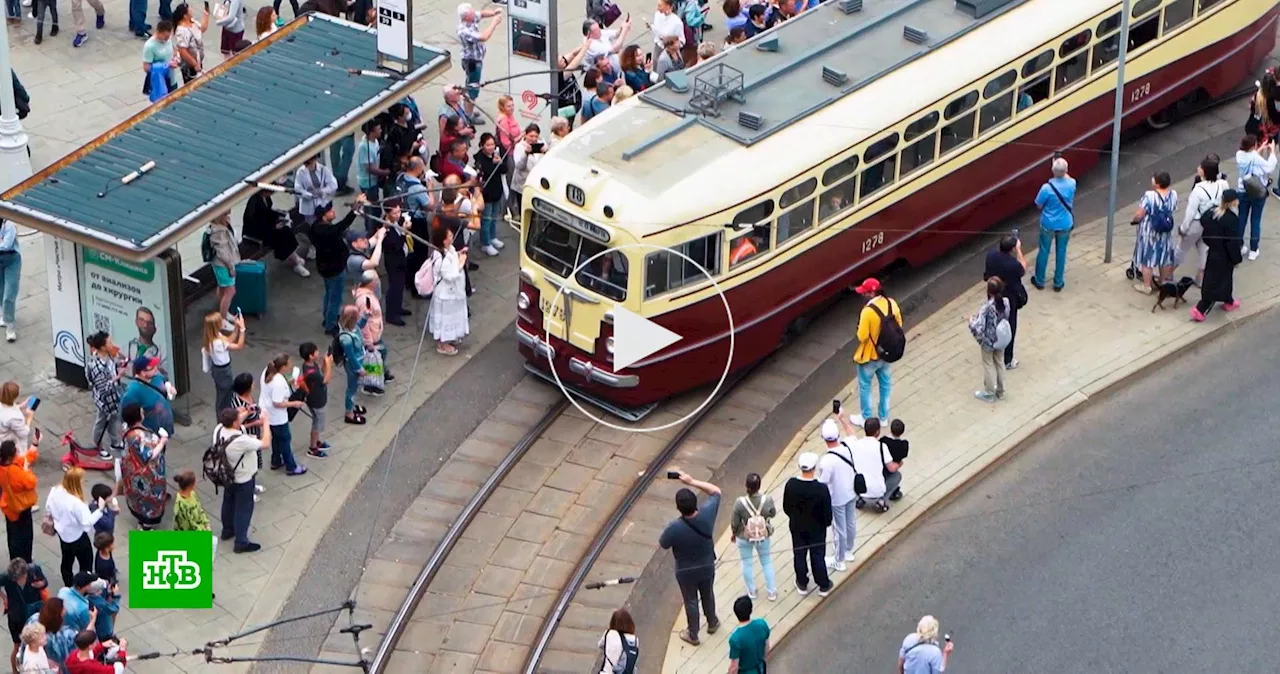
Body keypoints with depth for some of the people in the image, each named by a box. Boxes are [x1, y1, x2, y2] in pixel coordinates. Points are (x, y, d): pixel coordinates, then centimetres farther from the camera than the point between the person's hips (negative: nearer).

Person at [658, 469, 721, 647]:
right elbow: (716, 491, -10)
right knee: (707, 595, 30)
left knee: (690, 601, 22)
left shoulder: (675, 527, -37)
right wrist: (692, 481, -15)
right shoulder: (707, 514, -29)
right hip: (707, 567, 3)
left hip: (686, 572, -3)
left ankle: (693, 635, 43)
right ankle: (712, 623, 54)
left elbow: (663, 545, -16)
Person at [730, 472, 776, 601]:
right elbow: (773, 514, -4)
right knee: (767, 562, 23)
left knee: (747, 563, 23)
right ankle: (772, 592, 33)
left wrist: (734, 534, 6)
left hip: (744, 537, -1)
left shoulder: (740, 503, -29)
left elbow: (735, 523, -15)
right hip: (763, 536, 1)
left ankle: (751, 591, 39)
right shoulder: (767, 500, -26)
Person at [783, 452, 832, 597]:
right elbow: (827, 513, -19)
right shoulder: (821, 489, -31)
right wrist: (827, 523, 4)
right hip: (816, 529, -2)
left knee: (799, 555, 21)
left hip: (797, 527, 2)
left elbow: (786, 507, -8)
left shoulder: (791, 484, -23)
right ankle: (823, 586, 35)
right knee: (818, 556, 18)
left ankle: (802, 585, 38)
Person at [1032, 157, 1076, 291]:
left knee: (1043, 252, 17)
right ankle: (1058, 283, 28)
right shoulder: (1071, 184, -16)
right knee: (1061, 252, 18)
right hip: (1065, 225, 2)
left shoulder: (1047, 188, -27)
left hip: (1048, 224, -2)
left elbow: (1039, 206, -12)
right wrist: (1062, 169, 8)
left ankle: (1039, 281, 31)